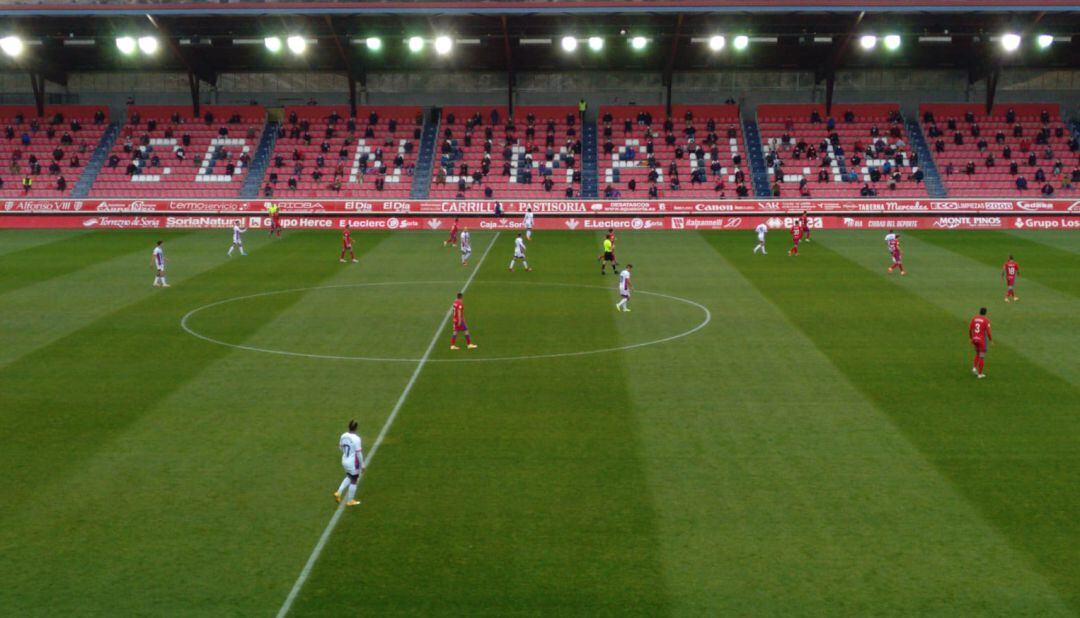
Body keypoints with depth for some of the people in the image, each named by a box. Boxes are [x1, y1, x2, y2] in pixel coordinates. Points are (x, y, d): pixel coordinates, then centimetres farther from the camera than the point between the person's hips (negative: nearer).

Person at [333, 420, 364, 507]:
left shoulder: (343, 436, -5)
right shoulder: (356, 439, -25)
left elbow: (341, 447, 10)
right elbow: (359, 453, -21)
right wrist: (362, 465, -11)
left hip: (344, 461, 7)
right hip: (353, 463, -7)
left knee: (349, 477, 30)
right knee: (354, 481, 13)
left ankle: (338, 492, 18)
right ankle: (350, 501, 25)